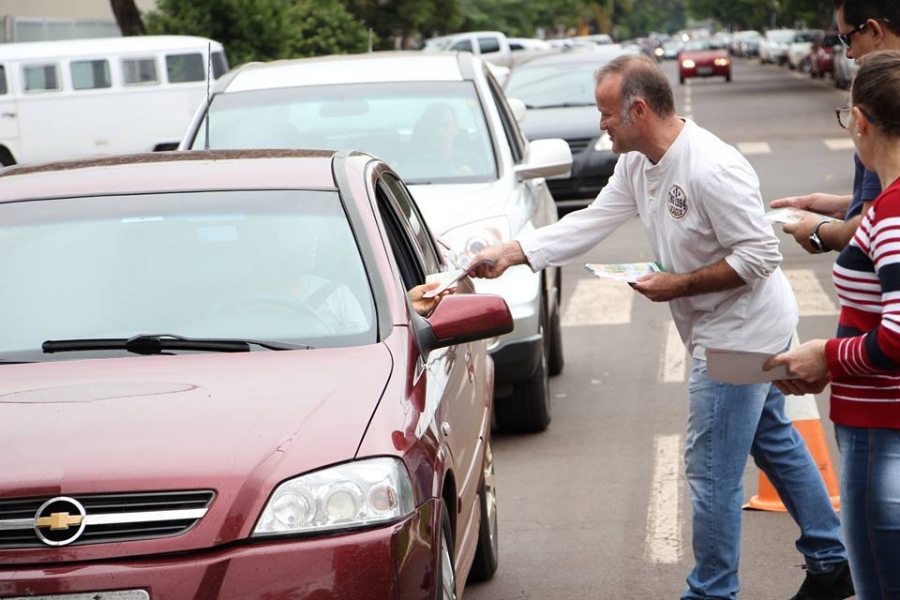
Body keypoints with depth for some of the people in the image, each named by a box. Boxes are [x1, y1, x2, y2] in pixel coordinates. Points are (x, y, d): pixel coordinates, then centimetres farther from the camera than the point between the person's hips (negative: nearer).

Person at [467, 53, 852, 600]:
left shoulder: (711, 169, -28)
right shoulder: (638, 165, 3)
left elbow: (760, 255, -26)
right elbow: (589, 223, 5)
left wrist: (680, 285, -23)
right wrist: (510, 253, -2)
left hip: (738, 335, -11)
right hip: (746, 332, 11)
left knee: (713, 469, -3)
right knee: (775, 441, 20)